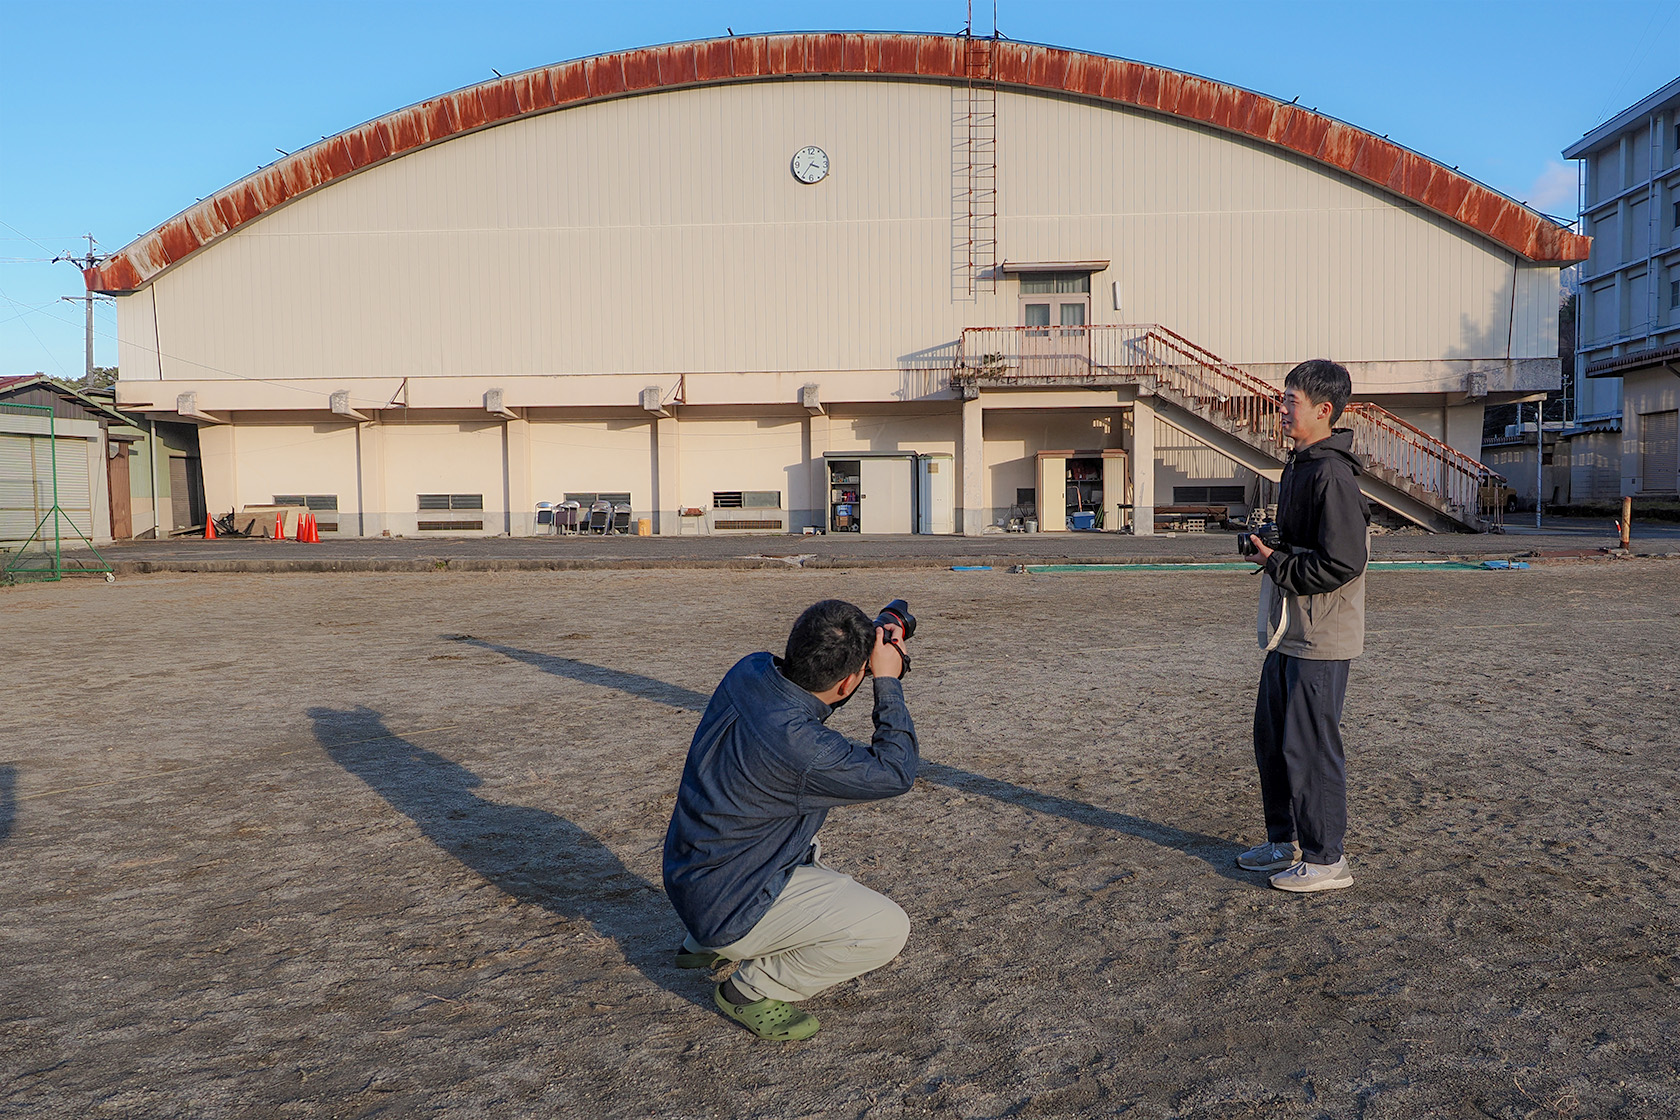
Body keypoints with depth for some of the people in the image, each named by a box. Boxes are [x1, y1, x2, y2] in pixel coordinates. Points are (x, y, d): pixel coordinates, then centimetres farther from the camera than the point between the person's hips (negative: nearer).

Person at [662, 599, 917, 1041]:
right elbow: (895, 773, -19)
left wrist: (875, 661, 1)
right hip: (729, 908, -9)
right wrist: (887, 681, -14)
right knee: (887, 929, -10)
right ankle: (753, 991, 3)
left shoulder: (751, 671, -10)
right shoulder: (796, 747, -34)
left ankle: (705, 946, 28)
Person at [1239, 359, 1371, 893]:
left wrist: (1276, 564, -16)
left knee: (1310, 747, -1)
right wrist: (1269, 550, 6)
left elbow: (1343, 562, -24)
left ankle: (1326, 860, 12)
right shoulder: (1299, 465, 13)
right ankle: (1286, 842, 31)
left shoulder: (1332, 475, -19)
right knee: (1271, 737, 17)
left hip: (1320, 638, -10)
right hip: (1288, 632, 10)